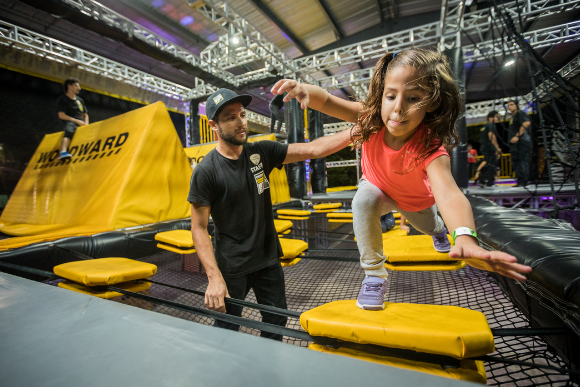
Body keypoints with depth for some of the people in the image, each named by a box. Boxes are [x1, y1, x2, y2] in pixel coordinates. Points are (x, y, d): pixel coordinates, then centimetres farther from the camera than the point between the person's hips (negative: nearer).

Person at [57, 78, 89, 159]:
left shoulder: (80, 100, 25)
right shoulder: (63, 99, 6)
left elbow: (85, 114, 24)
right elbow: (61, 115, -5)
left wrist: (86, 124, 4)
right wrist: (77, 121, -12)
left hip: (81, 124, 7)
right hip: (70, 122, -7)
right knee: (69, 131, -38)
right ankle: (63, 152, -57)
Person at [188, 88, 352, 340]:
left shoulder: (261, 152, -3)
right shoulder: (205, 171, -15)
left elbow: (312, 150, -7)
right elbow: (199, 228, -13)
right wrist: (214, 277, -20)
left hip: (268, 258, 5)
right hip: (232, 267, -4)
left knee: (276, 320, 19)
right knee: (227, 330, 11)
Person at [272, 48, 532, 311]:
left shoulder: (430, 148, -43)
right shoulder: (372, 119, -34)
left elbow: (448, 193, -59)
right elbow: (327, 102, -42)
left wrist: (465, 238, -78)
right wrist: (306, 90, -65)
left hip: (416, 199, 0)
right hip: (378, 188, 0)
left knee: (428, 226, 28)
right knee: (363, 201, -34)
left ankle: (439, 230, 72)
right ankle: (374, 275, -16)